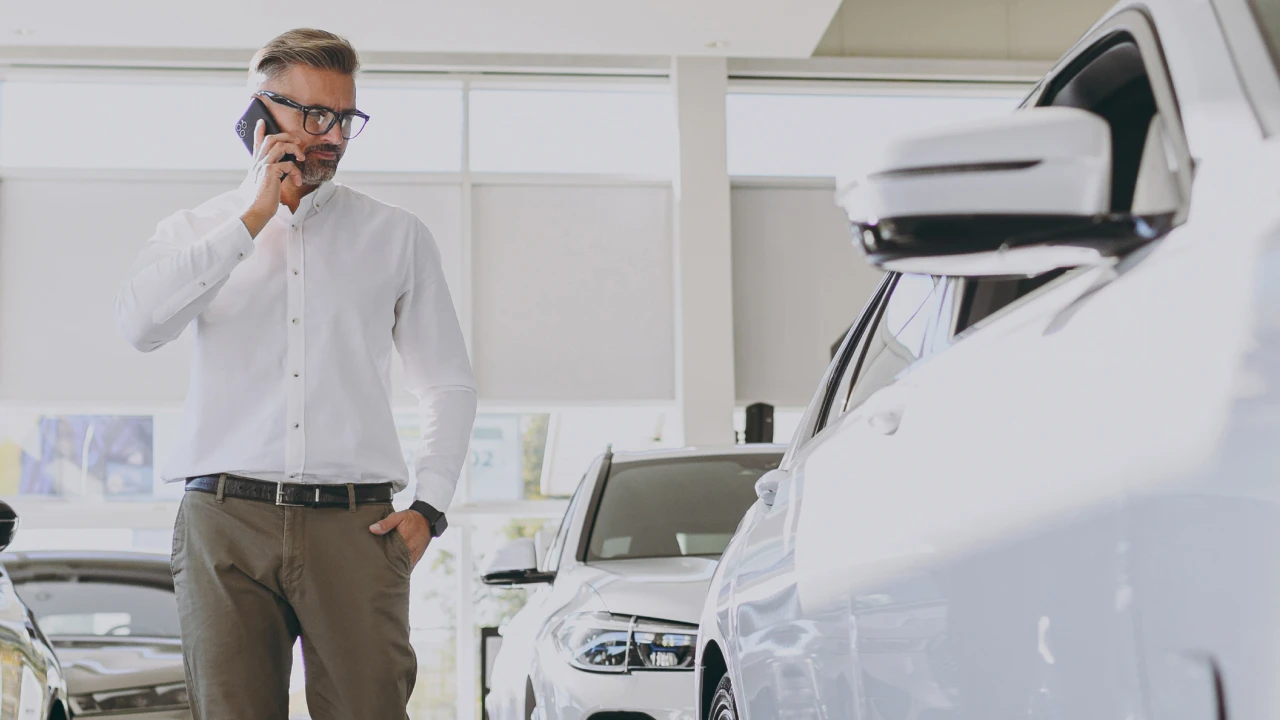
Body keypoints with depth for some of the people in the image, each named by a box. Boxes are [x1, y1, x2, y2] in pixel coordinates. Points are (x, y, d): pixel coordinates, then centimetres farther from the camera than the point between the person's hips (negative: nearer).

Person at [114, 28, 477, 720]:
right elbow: (141, 323, -7)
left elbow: (449, 384, 16)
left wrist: (428, 506, 3)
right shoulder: (194, 230, 15)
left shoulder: (397, 236, 15)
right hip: (226, 521, 0)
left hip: (354, 527, 0)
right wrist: (254, 216, -5)